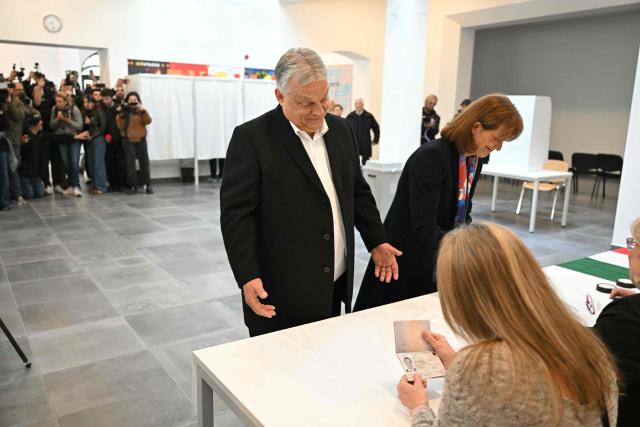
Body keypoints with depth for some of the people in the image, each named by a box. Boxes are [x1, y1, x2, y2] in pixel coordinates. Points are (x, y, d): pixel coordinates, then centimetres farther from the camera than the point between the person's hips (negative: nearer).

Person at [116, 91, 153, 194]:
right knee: (130, 164, -3)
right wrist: (121, 115, -17)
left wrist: (143, 111, -25)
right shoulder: (124, 111, 4)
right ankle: (133, 186, 3)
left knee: (144, 162, 3)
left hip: (141, 139, 1)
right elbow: (121, 127, -4)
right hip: (128, 140, 0)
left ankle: (148, 185, 9)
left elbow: (147, 121, -12)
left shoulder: (141, 110, 6)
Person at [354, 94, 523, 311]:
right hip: (406, 266, -7)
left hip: (438, 265, 7)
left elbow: (461, 216, 10)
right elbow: (424, 228, -28)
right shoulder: (431, 157, -23)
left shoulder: (474, 161, 3)